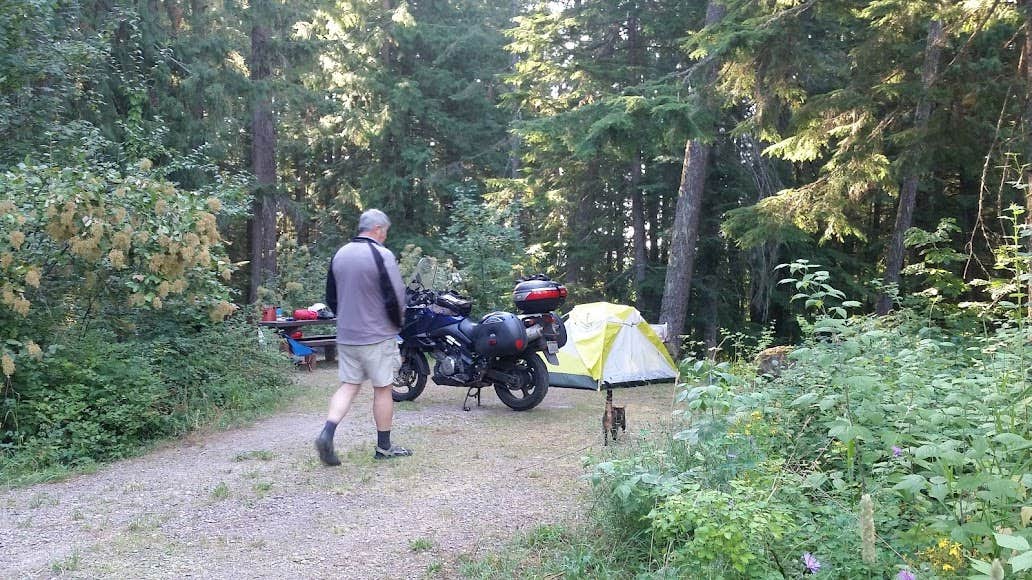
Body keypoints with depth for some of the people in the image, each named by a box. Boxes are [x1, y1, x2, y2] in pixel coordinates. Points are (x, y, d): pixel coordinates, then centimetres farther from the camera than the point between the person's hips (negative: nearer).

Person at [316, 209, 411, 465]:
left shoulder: (340, 254, 8)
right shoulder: (381, 255, -14)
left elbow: (331, 297, 14)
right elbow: (395, 297, -17)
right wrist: (398, 324, 1)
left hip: (346, 335, 6)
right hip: (378, 336, -6)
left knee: (348, 386, 12)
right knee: (383, 389, 6)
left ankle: (327, 433, -7)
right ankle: (384, 447, 15)